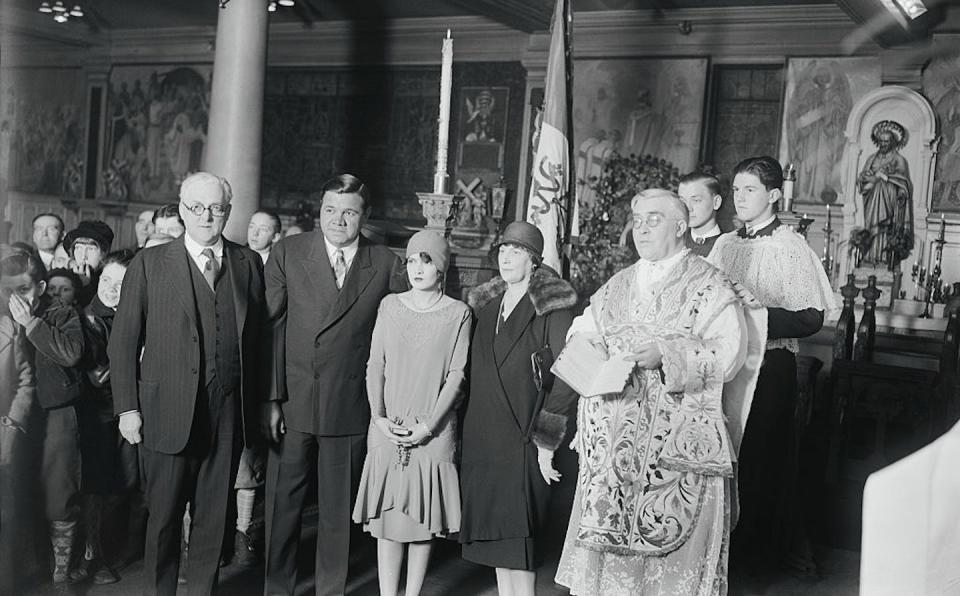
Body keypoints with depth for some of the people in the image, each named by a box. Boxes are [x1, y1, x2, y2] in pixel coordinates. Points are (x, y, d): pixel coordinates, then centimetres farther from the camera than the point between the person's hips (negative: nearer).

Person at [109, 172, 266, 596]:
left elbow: (257, 339, 6)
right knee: (163, 516, 8)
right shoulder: (149, 264, 1)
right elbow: (122, 342, 1)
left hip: (229, 414, 2)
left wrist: (258, 404, 2)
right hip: (168, 413, -2)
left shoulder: (249, 264, 7)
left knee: (214, 516, 11)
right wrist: (127, 408, -4)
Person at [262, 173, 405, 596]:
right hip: (292, 403, 0)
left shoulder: (385, 264, 1)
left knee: (338, 509, 11)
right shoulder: (288, 252, 0)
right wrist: (270, 397, -9)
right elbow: (269, 327, -3)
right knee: (282, 503, 10)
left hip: (350, 407, 0)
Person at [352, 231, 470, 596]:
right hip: (387, 429, 2)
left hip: (432, 432, -2)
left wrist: (429, 425, -12)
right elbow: (375, 365, 5)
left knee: (423, 521, 4)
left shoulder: (458, 313, 0)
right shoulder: (390, 306, 6)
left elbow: (456, 374, -3)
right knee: (387, 518, 3)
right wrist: (379, 417, -6)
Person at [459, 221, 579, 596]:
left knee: (517, 539, -5)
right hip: (482, 439, 6)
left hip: (522, 440, -6)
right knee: (494, 538, 10)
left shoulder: (553, 308, -6)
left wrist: (546, 439, -13)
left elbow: (569, 378, -10)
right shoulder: (487, 305, 14)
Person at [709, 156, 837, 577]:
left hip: (770, 365, -5)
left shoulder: (790, 247, -9)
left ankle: (760, 551, 22)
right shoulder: (725, 244, 9)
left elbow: (810, 318, -15)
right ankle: (724, 542, 28)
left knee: (761, 458, 5)